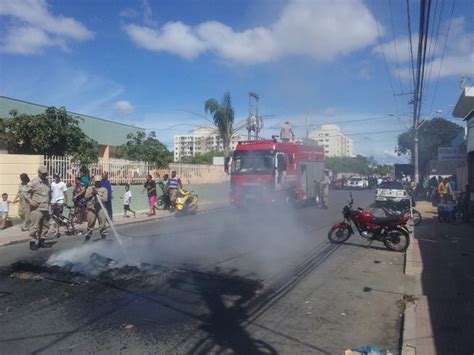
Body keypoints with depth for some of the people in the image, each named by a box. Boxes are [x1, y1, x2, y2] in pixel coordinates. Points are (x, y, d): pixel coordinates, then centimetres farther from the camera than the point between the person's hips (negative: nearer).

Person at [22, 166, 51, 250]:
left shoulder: (47, 181, 14)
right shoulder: (33, 182, -7)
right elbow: (25, 193, -7)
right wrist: (31, 202, -15)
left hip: (46, 208, 7)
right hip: (37, 208, -7)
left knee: (45, 226, 11)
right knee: (35, 226, -7)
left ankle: (41, 241, 22)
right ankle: (32, 242, 1)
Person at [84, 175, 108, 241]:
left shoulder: (104, 189, 10)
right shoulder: (90, 188, 15)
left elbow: (105, 199, -3)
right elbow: (86, 197, 4)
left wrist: (98, 196, -17)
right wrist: (92, 193, -11)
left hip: (100, 208, -1)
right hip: (91, 208, 1)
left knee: (102, 222, -4)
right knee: (90, 223, 4)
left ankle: (103, 235, 6)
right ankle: (88, 235, 17)